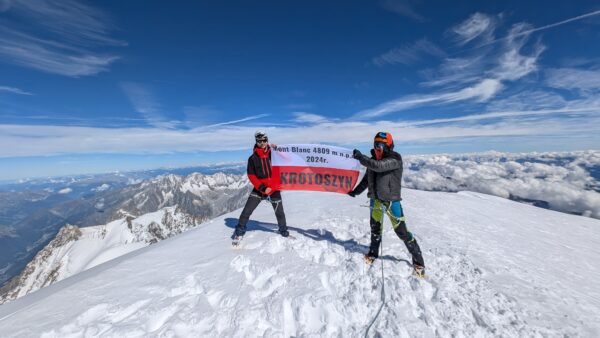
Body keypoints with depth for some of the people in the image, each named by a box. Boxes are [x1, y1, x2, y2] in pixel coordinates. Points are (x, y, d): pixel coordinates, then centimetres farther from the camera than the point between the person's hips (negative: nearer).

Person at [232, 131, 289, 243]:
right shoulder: (252, 158, -1)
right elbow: (251, 176, -4)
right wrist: (262, 188, -14)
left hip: (274, 188, 1)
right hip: (259, 189, -1)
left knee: (280, 213, 11)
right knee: (247, 211, -5)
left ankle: (284, 231, 34)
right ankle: (239, 232, 16)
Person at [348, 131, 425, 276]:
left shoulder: (395, 159, -16)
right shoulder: (373, 160, 3)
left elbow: (378, 166, -35)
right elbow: (367, 179, 14)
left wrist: (361, 157, -30)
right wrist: (355, 191, 17)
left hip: (391, 201, -5)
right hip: (376, 200, 6)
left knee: (401, 231, 1)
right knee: (375, 228, 16)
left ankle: (418, 260, 21)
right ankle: (373, 253, 37)